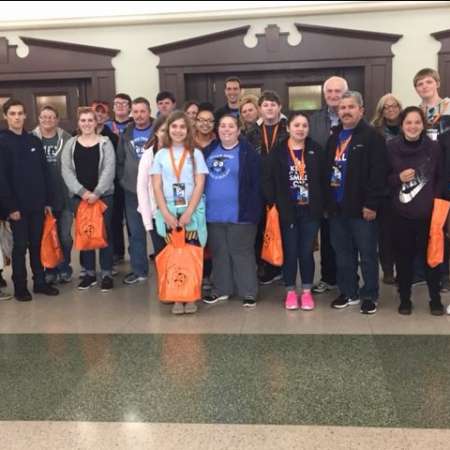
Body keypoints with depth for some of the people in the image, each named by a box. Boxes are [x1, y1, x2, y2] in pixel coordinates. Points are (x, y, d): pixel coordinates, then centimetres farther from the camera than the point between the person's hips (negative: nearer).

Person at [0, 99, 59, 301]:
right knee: (20, 246, 4)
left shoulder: (34, 141, 9)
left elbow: (44, 172, 11)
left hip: (37, 203, 4)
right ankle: (20, 287, 15)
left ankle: (40, 282, 21)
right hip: (17, 205, -4)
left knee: (37, 244, 11)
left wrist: (47, 200, 6)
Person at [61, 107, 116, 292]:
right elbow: (66, 171, -1)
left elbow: (109, 170, -8)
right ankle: (89, 273, 19)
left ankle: (107, 274, 12)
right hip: (79, 196, 2)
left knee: (104, 233, 3)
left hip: (103, 195, -2)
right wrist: (82, 191, -13)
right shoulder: (70, 144, 6)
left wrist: (97, 192, -17)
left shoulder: (105, 143, 0)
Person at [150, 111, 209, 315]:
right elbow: (157, 187, 2)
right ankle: (177, 299, 7)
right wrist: (166, 214, -9)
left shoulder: (195, 154, 5)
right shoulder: (161, 154, 8)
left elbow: (199, 185, -2)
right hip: (168, 212, 1)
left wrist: (188, 213, -12)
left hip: (192, 212, -1)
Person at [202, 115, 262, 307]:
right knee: (218, 253, 14)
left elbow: (256, 184, -9)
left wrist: (251, 210, -15)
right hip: (213, 213, 5)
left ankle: (248, 292, 10)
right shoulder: (209, 151, 11)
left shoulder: (248, 152, -4)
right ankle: (221, 289, 26)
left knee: (242, 253, 2)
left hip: (239, 214, -5)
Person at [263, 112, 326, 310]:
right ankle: (290, 292, 19)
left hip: (310, 210, 1)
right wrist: (273, 204, -10)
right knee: (289, 252, 6)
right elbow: (269, 180, -3)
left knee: (307, 252, 6)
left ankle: (306, 292, 19)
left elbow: (324, 179, 3)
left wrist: (323, 204, -2)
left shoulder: (316, 150, 3)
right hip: (287, 210, -1)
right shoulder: (278, 151, -1)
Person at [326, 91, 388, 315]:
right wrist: (326, 202, 12)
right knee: (343, 253, 13)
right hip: (337, 207, 7)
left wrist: (371, 204, -19)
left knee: (367, 254, 4)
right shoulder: (334, 137, 15)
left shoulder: (372, 136, -8)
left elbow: (378, 173, -15)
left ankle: (370, 295, 15)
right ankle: (348, 292, 26)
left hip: (361, 207, -6)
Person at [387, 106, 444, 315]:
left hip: (428, 214, 0)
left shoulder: (434, 147, -1)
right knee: (403, 258, 7)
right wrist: (398, 178, -15)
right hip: (401, 214, 0)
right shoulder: (391, 147, -2)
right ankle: (405, 299, 23)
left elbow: (441, 179, 5)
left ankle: (435, 299, 24)